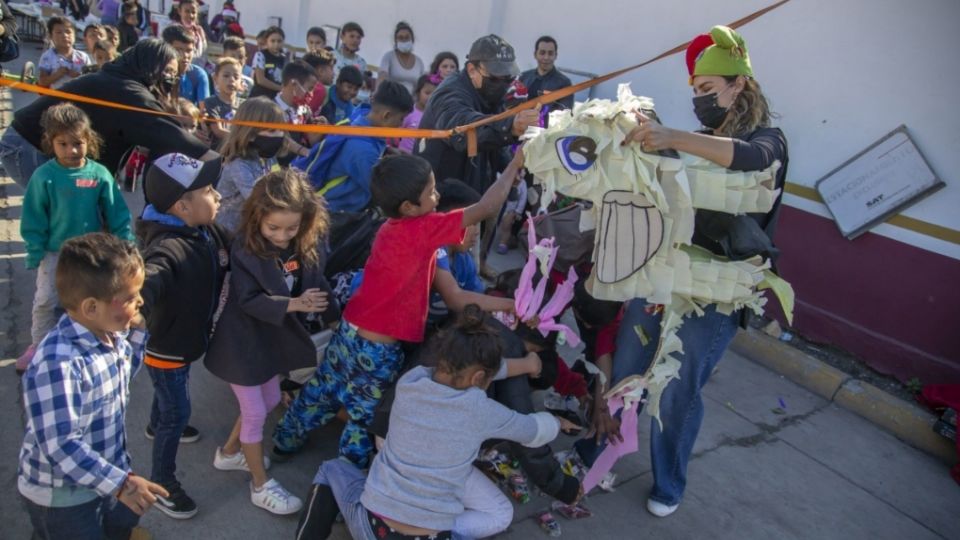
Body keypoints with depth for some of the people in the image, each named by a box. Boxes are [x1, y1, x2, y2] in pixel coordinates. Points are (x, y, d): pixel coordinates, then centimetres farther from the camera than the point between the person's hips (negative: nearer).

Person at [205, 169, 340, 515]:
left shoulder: (307, 244, -10)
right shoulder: (245, 249, -24)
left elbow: (316, 283, 3)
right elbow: (247, 300, -25)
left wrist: (333, 317, 11)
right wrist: (292, 305, -36)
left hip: (276, 339, 6)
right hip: (244, 342, -6)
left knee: (269, 402, 22)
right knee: (255, 412, 6)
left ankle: (229, 453, 47)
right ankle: (261, 486, 24)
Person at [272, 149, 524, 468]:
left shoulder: (390, 228, 2)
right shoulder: (423, 229, -23)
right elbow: (487, 207, -23)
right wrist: (515, 165, -11)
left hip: (348, 332, 8)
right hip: (377, 350, -8)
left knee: (320, 392, 29)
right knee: (365, 418, 17)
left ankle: (285, 442, 51)